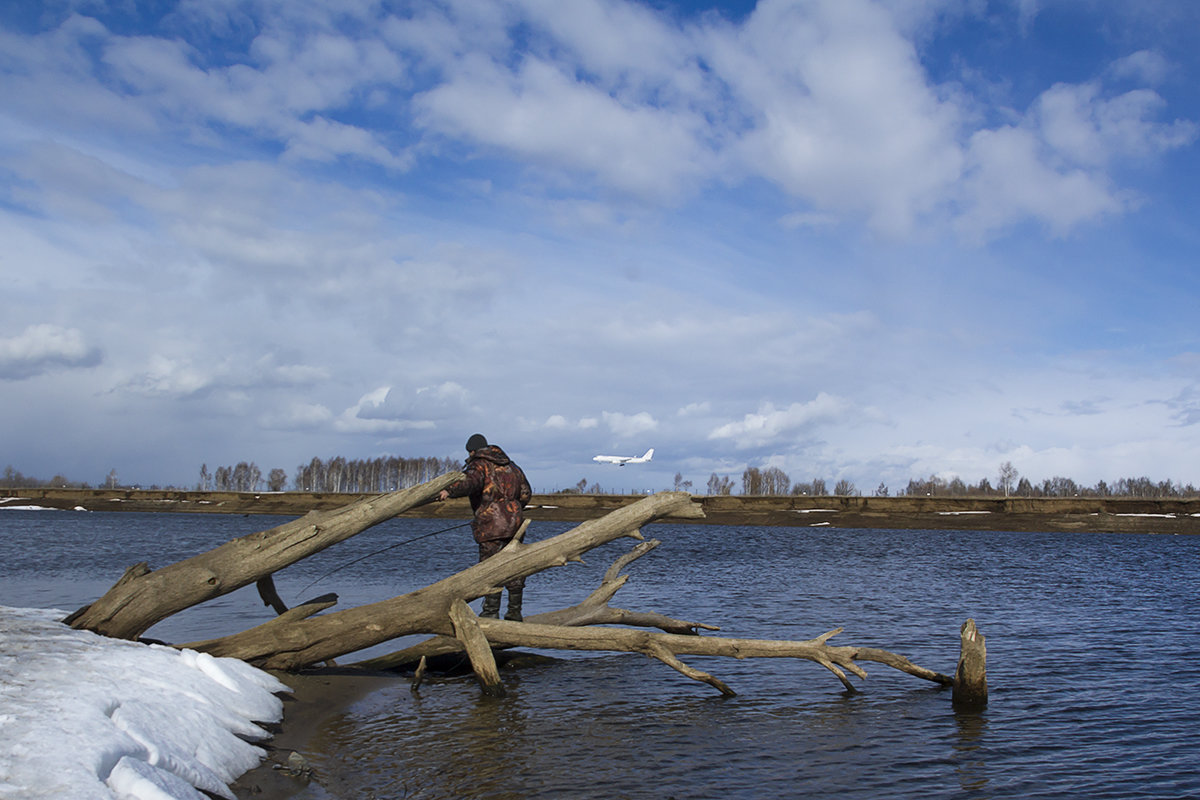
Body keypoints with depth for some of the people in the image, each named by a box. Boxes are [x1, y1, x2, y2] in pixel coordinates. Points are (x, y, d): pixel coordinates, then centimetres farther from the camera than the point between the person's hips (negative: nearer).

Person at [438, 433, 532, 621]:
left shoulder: (479, 464, -2)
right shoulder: (509, 464, 20)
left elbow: (471, 481, -26)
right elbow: (525, 492, 23)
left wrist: (449, 490, -41)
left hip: (492, 525, -7)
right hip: (514, 522, 7)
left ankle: (491, 612, -6)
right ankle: (515, 611, 19)